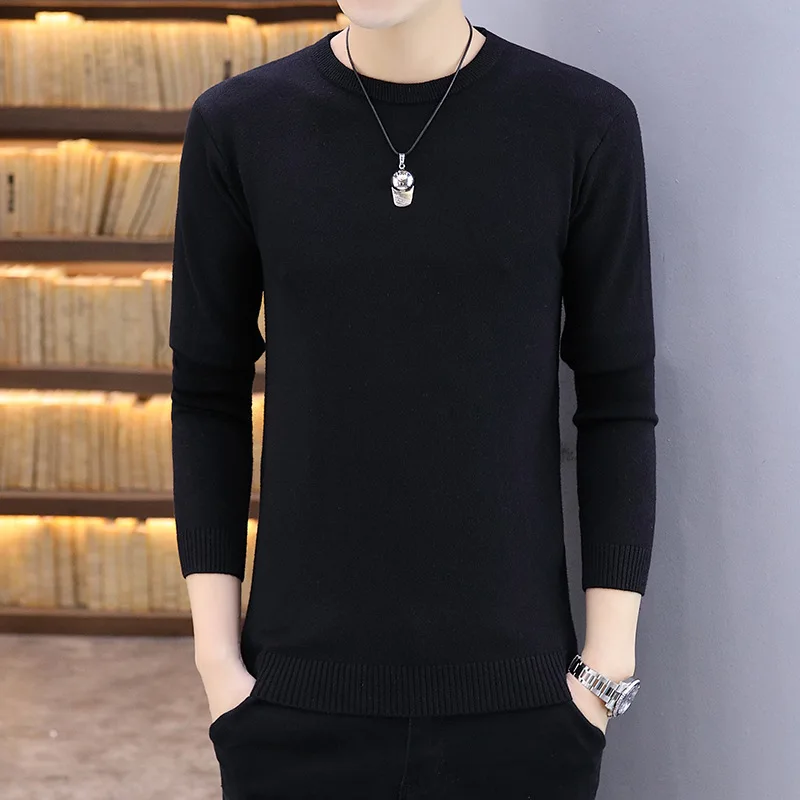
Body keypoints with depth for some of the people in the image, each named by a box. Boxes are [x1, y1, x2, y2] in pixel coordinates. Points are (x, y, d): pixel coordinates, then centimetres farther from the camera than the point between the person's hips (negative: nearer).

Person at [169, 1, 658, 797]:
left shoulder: (584, 123, -4)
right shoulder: (237, 127, -2)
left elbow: (618, 403, -1)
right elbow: (209, 398, 3)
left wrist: (609, 662, -3)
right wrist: (217, 655, 0)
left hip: (519, 695, 0)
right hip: (301, 688, 1)